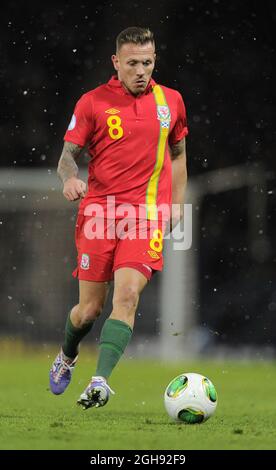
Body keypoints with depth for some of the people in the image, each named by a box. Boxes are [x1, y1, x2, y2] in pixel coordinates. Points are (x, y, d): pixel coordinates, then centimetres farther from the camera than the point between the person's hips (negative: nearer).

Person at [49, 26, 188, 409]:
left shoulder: (171, 101, 9)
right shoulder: (93, 102, 1)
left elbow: (178, 153, 22)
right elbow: (68, 155, 4)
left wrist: (177, 203, 14)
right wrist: (70, 179, -18)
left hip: (146, 215, 1)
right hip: (98, 211, -1)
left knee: (128, 294, -20)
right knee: (89, 309, 3)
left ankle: (100, 381, -22)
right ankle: (67, 357, 35)